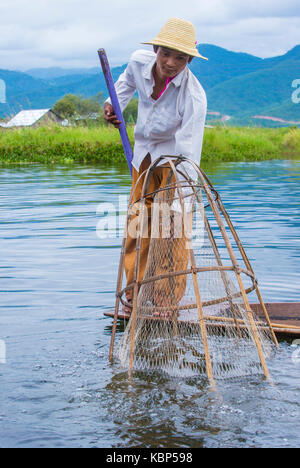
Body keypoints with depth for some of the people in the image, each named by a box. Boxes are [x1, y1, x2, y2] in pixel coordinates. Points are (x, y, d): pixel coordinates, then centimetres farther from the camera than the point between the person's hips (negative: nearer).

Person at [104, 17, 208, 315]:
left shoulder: (194, 97, -35)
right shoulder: (139, 61, -20)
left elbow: (189, 155, -37)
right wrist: (114, 104, -6)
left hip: (174, 156, -5)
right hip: (143, 154, 5)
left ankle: (168, 299, 1)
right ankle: (135, 296, 20)